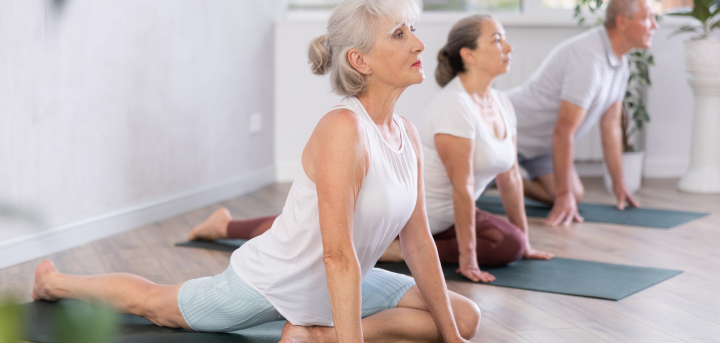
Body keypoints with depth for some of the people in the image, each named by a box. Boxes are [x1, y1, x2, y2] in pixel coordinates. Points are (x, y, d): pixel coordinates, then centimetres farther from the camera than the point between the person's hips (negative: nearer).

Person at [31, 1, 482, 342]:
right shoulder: (343, 129, -33)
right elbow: (338, 257, -37)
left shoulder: (407, 135, -9)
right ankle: (53, 280, 40)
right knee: (153, 305, 14)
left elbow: (419, 243, -2)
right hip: (270, 285, -7)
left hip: (333, 288, 7)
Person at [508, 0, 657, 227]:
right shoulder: (588, 59, -31)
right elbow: (563, 132, -31)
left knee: (575, 194, 0)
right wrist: (563, 195, -28)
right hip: (511, 131, -8)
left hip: (540, 143, 9)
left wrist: (619, 184, 7)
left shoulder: (619, 63, -1)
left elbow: (611, 126, 6)